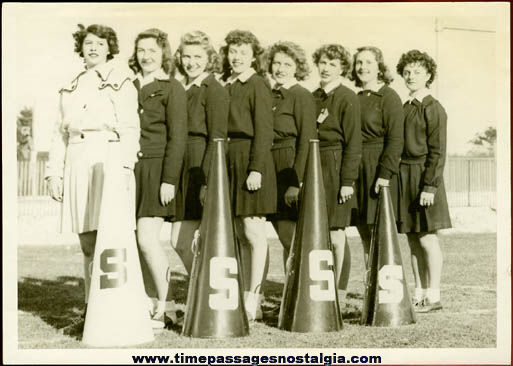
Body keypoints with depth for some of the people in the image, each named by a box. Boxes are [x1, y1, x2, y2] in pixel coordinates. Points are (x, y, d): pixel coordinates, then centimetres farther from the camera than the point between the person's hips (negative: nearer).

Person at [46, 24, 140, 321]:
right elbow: (61, 133, 21)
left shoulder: (120, 82, 4)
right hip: (78, 165, 5)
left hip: (109, 161, -5)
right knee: (88, 243, 7)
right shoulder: (72, 88, 21)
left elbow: (130, 129, -5)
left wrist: (124, 167, -16)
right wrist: (55, 172, 13)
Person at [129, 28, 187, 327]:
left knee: (147, 240, -11)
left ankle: (164, 308, 3)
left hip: (157, 168, -6)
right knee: (133, 241, 4)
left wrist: (169, 179, -15)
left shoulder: (172, 88, -1)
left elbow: (177, 137, -8)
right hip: (130, 169, 6)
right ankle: (148, 303, 15)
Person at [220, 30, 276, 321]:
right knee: (240, 234, 10)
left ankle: (253, 299, 4)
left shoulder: (258, 85, -5)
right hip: (228, 162, 7)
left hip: (251, 160, -7)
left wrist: (256, 169, -18)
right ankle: (250, 300, 18)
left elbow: (263, 131, -11)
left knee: (253, 232, -4)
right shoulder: (226, 86, 15)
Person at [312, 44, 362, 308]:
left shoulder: (347, 99, -5)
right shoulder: (312, 98, 14)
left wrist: (348, 181, -14)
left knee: (335, 235, -2)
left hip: (336, 170, -6)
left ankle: (339, 293, 8)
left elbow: (353, 143, -9)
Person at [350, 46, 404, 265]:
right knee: (366, 237, 10)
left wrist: (386, 173, -18)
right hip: (357, 170, 7)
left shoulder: (389, 97, -4)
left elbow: (395, 139, -11)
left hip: (379, 169, -7)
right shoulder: (355, 99, 16)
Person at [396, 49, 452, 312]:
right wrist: (395, 179, 12)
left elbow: (437, 152, -11)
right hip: (403, 176, 7)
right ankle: (419, 294, 17)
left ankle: (433, 297, 4)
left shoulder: (434, 109, -6)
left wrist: (429, 186, -17)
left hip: (424, 175, -7)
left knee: (427, 238, -4)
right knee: (413, 239, 10)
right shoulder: (405, 108, 16)